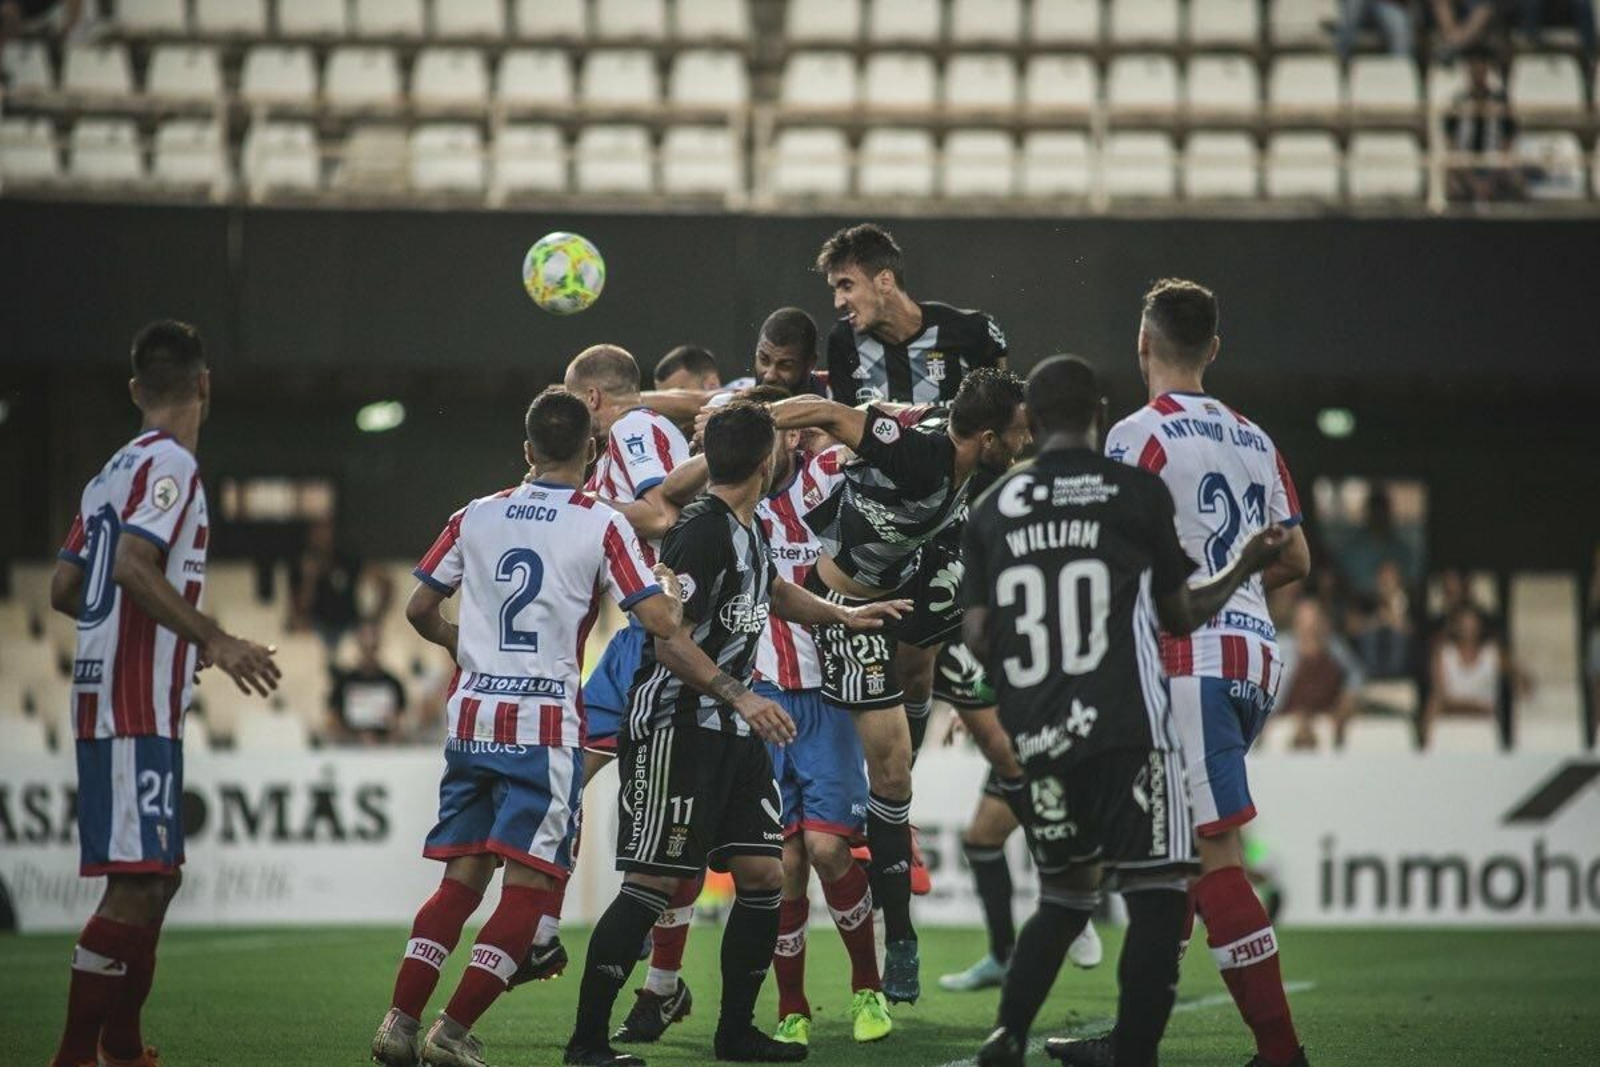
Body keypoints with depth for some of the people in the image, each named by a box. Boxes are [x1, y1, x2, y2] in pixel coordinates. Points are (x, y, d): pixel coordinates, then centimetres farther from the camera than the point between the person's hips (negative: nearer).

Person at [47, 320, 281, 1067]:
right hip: (137, 708, -10)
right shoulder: (169, 465, -10)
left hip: (103, 697, 10)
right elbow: (133, 565, -23)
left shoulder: (115, 471, 17)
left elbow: (64, 589, 19)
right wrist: (215, 641, -21)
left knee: (157, 877, 16)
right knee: (136, 884, -11)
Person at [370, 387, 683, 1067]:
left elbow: (420, 610, 16)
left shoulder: (476, 517, 8)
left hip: (470, 716, 5)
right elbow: (661, 622, -11)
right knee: (529, 886, 0)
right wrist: (671, 588, 9)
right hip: (545, 724, -5)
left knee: (461, 878, 12)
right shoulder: (602, 527, -5)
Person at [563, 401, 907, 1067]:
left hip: (730, 733, 9)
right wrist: (740, 697, -28)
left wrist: (845, 616, 41)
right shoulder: (701, 533, -17)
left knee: (764, 873, 6)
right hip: (673, 726, -9)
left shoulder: (748, 530, 13)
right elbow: (671, 642, -22)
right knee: (654, 882, -10)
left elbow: (772, 591, 35)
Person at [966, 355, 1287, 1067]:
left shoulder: (992, 509, 9)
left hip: (1036, 736, 5)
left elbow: (977, 638, 5)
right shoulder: (1137, 493, 0)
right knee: (1157, 897, -1)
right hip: (1125, 728, -5)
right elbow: (1182, 616, 9)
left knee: (1065, 895, 20)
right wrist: (1245, 568, 26)